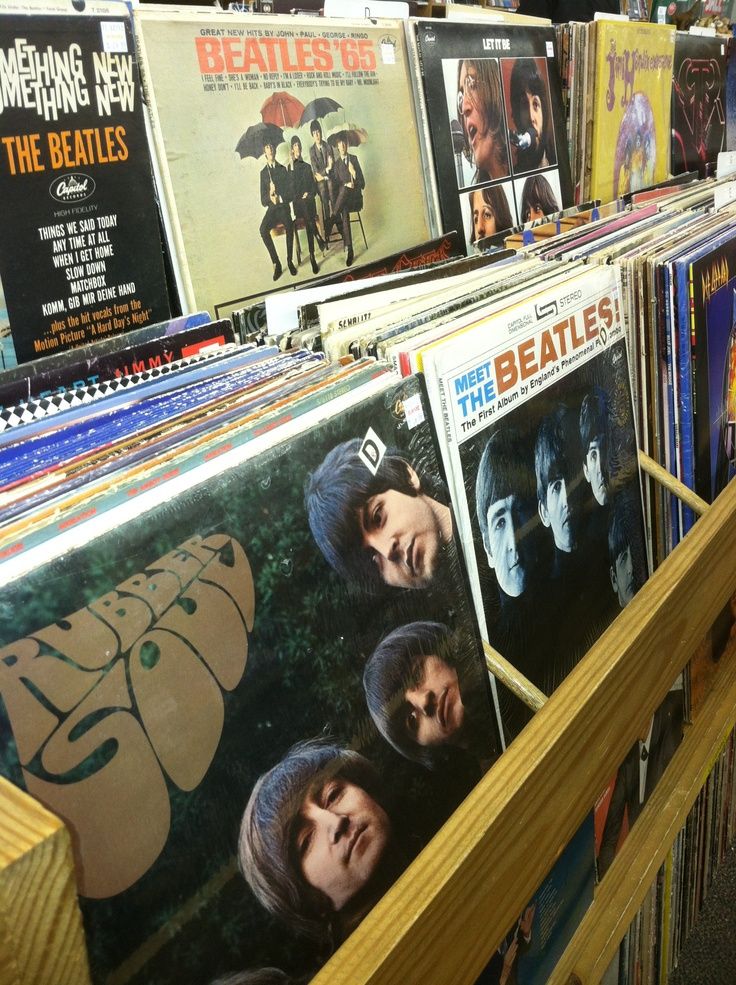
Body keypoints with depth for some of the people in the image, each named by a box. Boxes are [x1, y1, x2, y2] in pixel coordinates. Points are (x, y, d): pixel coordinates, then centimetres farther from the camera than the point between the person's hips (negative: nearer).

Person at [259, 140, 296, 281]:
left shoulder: (282, 169, 13)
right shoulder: (263, 173, 15)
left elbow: (289, 191, 5)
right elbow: (263, 200, 9)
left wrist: (279, 198, -15)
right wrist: (269, 198, -15)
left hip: (283, 207, -1)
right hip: (271, 208, 1)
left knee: (289, 226, -36)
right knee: (263, 229, -31)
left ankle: (290, 260, -23)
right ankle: (276, 263, -27)